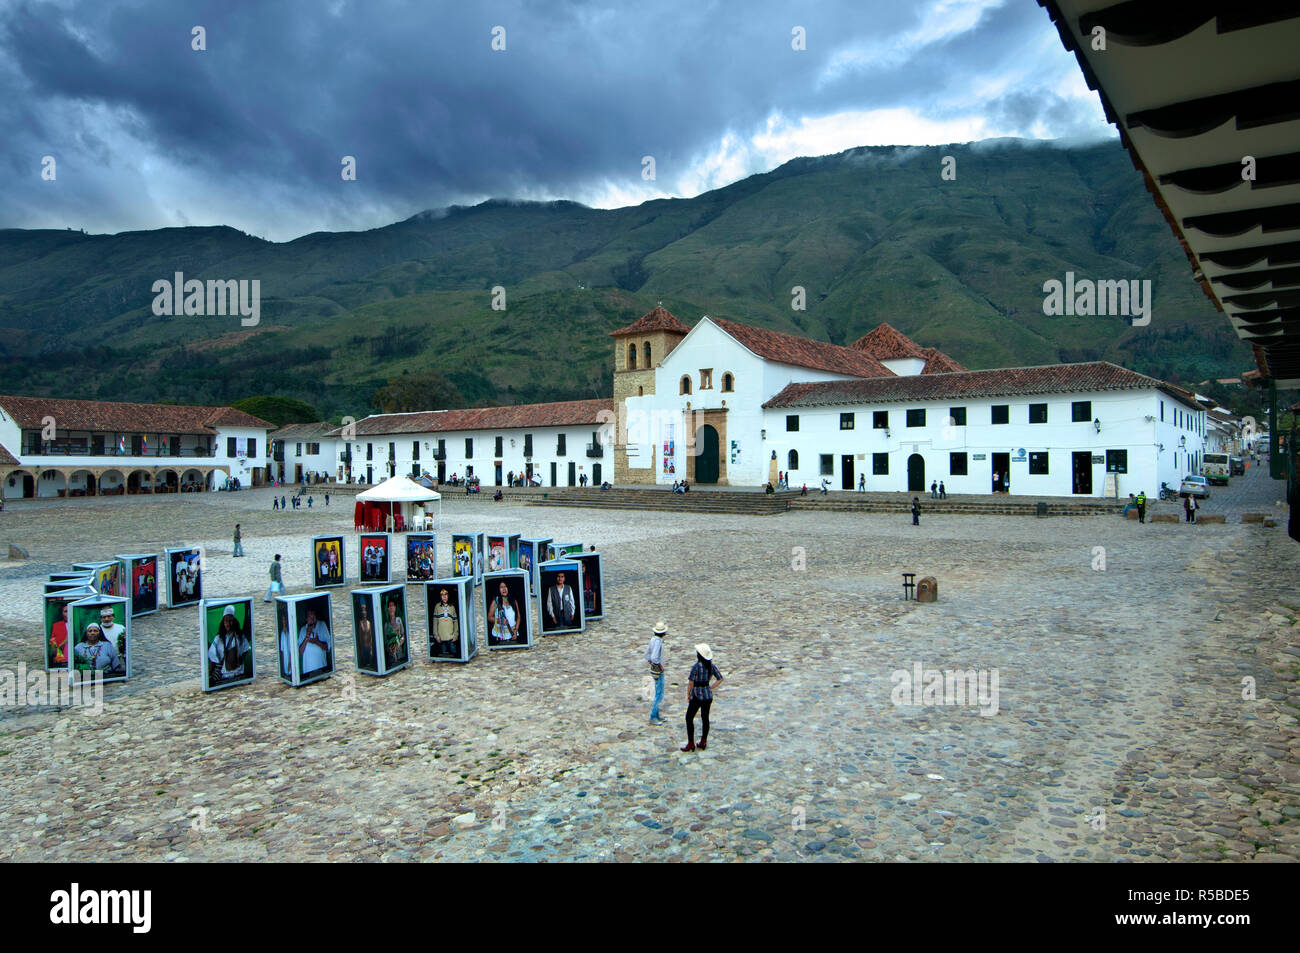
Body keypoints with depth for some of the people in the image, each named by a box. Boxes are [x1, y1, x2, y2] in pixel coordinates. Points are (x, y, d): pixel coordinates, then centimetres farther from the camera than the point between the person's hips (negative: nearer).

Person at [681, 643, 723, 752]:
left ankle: (691, 744, 5)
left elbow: (691, 683, -17)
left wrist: (688, 695, -5)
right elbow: (720, 679, 7)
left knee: (689, 718, 5)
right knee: (705, 718, 15)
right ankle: (703, 742, 21)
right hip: (708, 695, 6)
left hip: (697, 695, -6)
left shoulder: (696, 666, -17)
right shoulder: (712, 666, 1)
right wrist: (710, 688, 9)